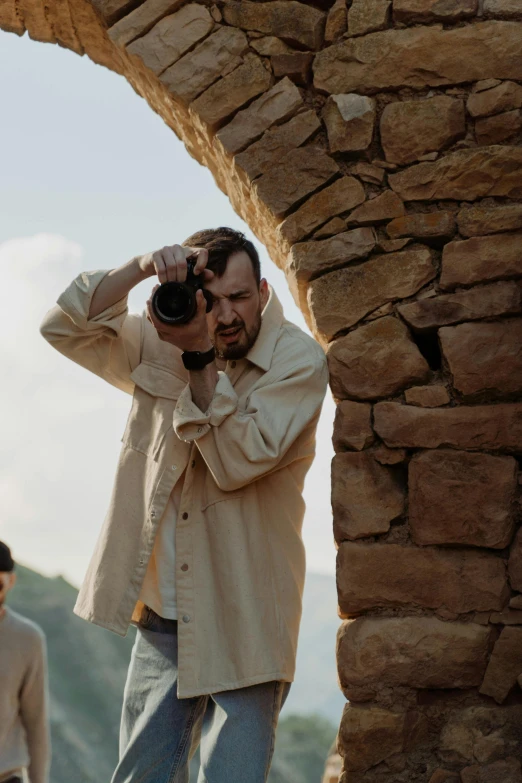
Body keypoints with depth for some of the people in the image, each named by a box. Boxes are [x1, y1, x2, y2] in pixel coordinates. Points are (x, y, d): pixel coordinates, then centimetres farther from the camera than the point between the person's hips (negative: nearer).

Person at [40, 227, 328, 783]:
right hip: (161, 616, 5)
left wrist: (201, 359, -24)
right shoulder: (158, 345, 7)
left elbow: (238, 462, -18)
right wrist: (140, 268, -16)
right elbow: (63, 327, -2)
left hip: (242, 625, -4)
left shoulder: (298, 360, -9)